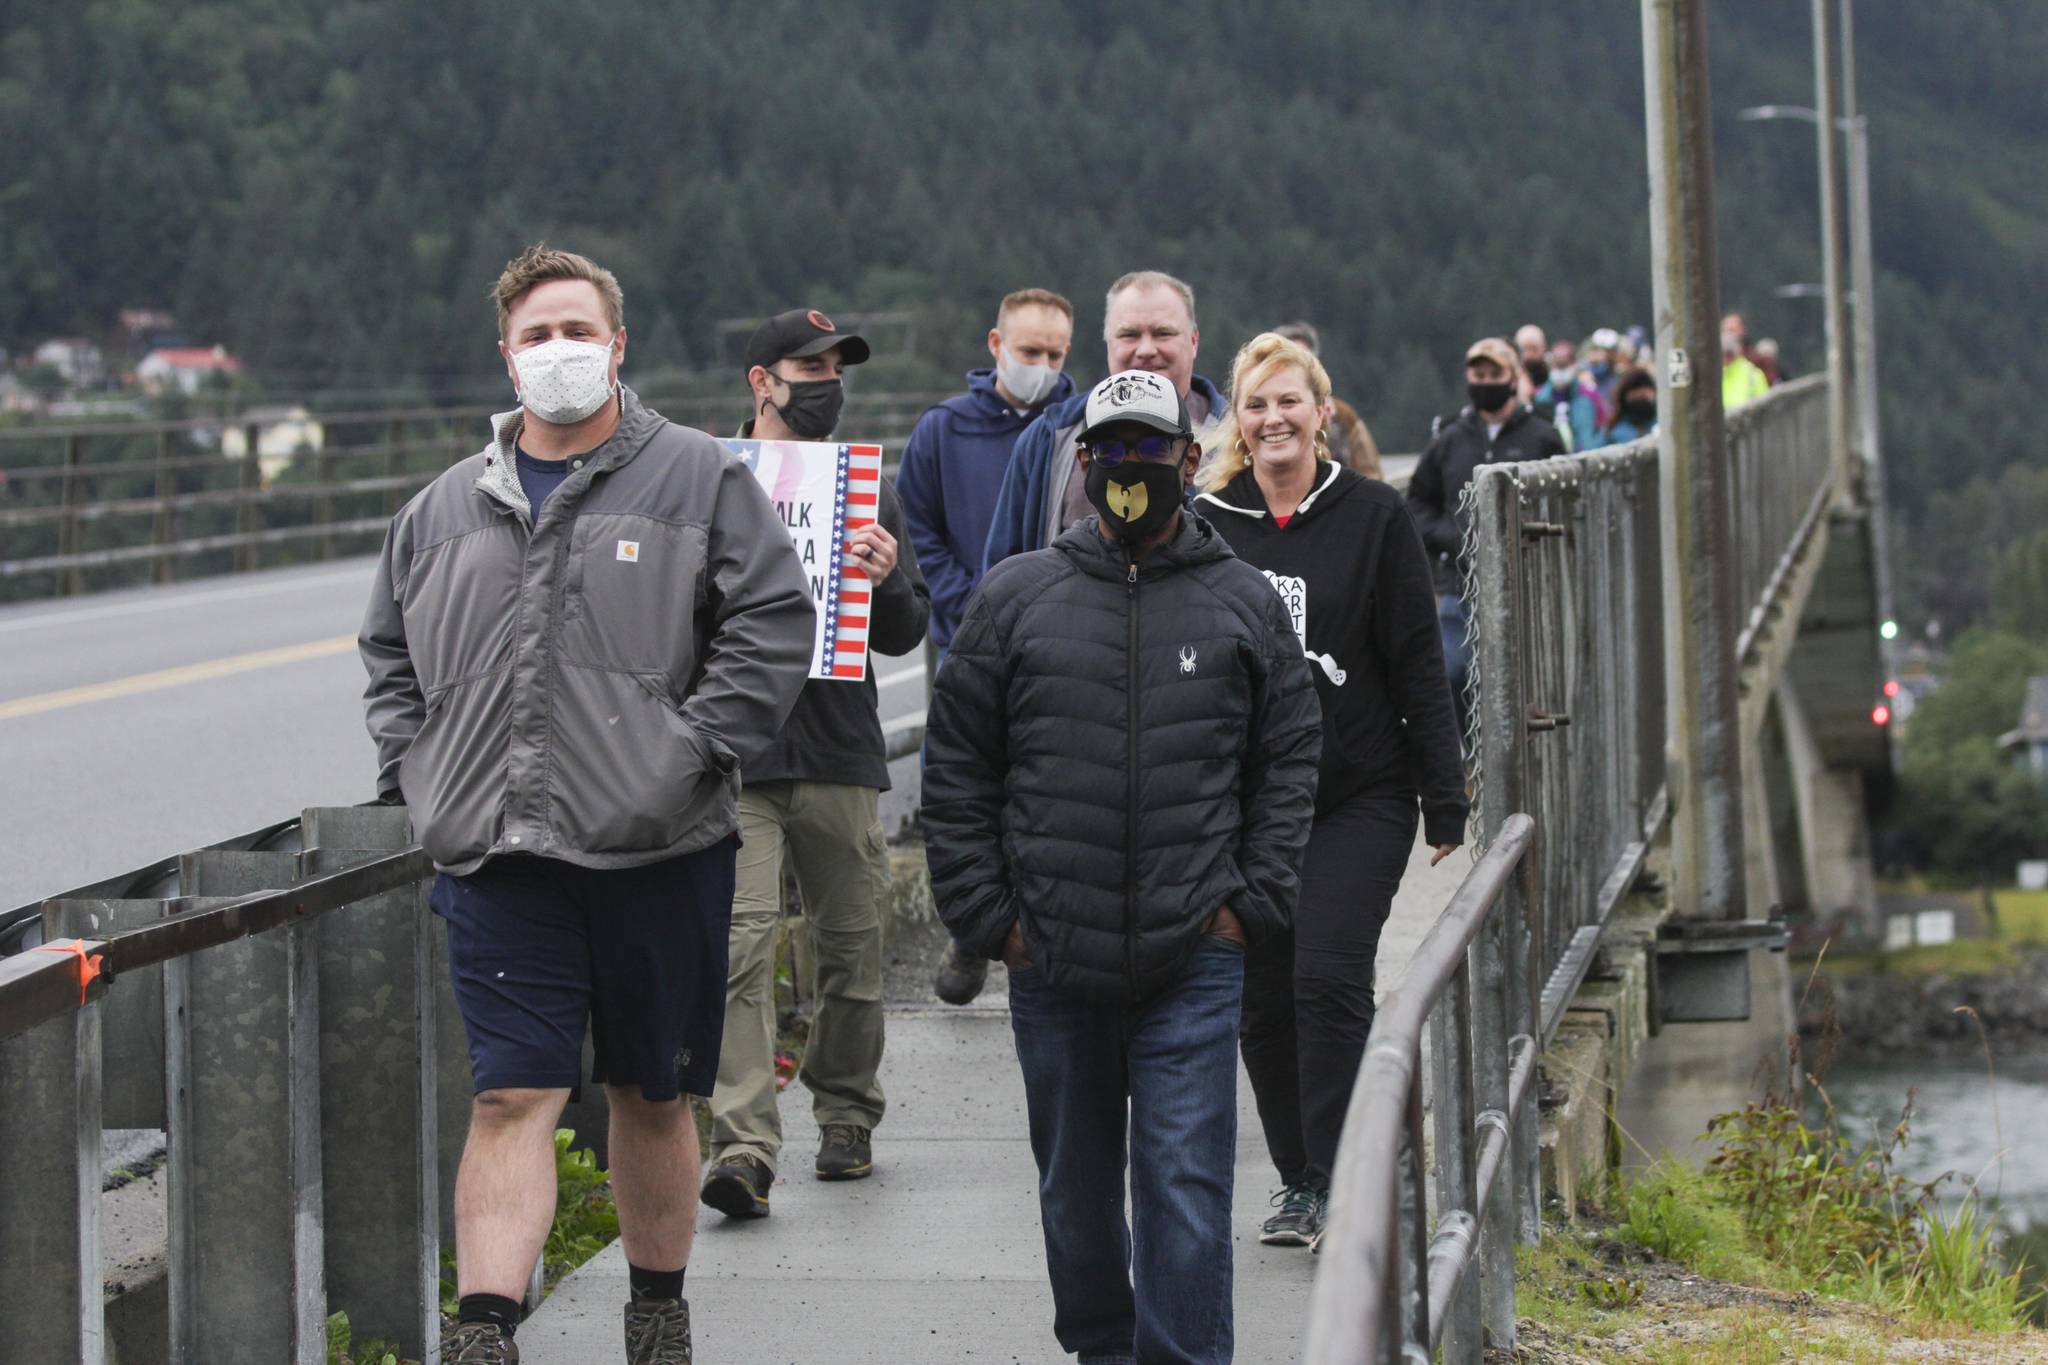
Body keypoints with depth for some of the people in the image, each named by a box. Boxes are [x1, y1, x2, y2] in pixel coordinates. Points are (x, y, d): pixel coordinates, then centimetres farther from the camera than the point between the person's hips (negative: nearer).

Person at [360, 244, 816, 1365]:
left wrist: (689, 754, -12)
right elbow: (390, 655, 22)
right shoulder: (445, 509, 13)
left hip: (657, 851, -1)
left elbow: (772, 628, -4)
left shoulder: (699, 480, 2)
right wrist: (418, 772, 7)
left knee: (653, 1097, 11)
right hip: (496, 858, 2)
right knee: (510, 1097, -7)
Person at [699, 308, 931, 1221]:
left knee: (851, 948, 9)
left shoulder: (870, 494, 13)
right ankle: (744, 1147, -18)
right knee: (741, 946, -14)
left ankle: (845, 1118, 27)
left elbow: (906, 635, 11)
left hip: (842, 756, 3)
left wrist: (883, 583, -10)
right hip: (735, 761, -3)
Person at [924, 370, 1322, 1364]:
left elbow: (1289, 760, 10)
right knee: (1076, 1188, 14)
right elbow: (956, 770, 7)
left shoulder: (1243, 604, 6)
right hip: (1053, 960, 2)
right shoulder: (1015, 598, 5)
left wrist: (1251, 902, 0)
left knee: (1185, 1186, -7)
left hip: (1194, 959, -1)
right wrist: (986, 913, 0)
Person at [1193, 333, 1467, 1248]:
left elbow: (1418, 668, 1)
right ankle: (1299, 1181, 18)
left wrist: (1444, 801, -2)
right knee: (1262, 994, 5)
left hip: (1358, 800, -3)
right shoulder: (1205, 523, 6)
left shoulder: (1374, 519, 0)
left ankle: (1341, 1186, -8)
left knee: (1329, 981, -14)